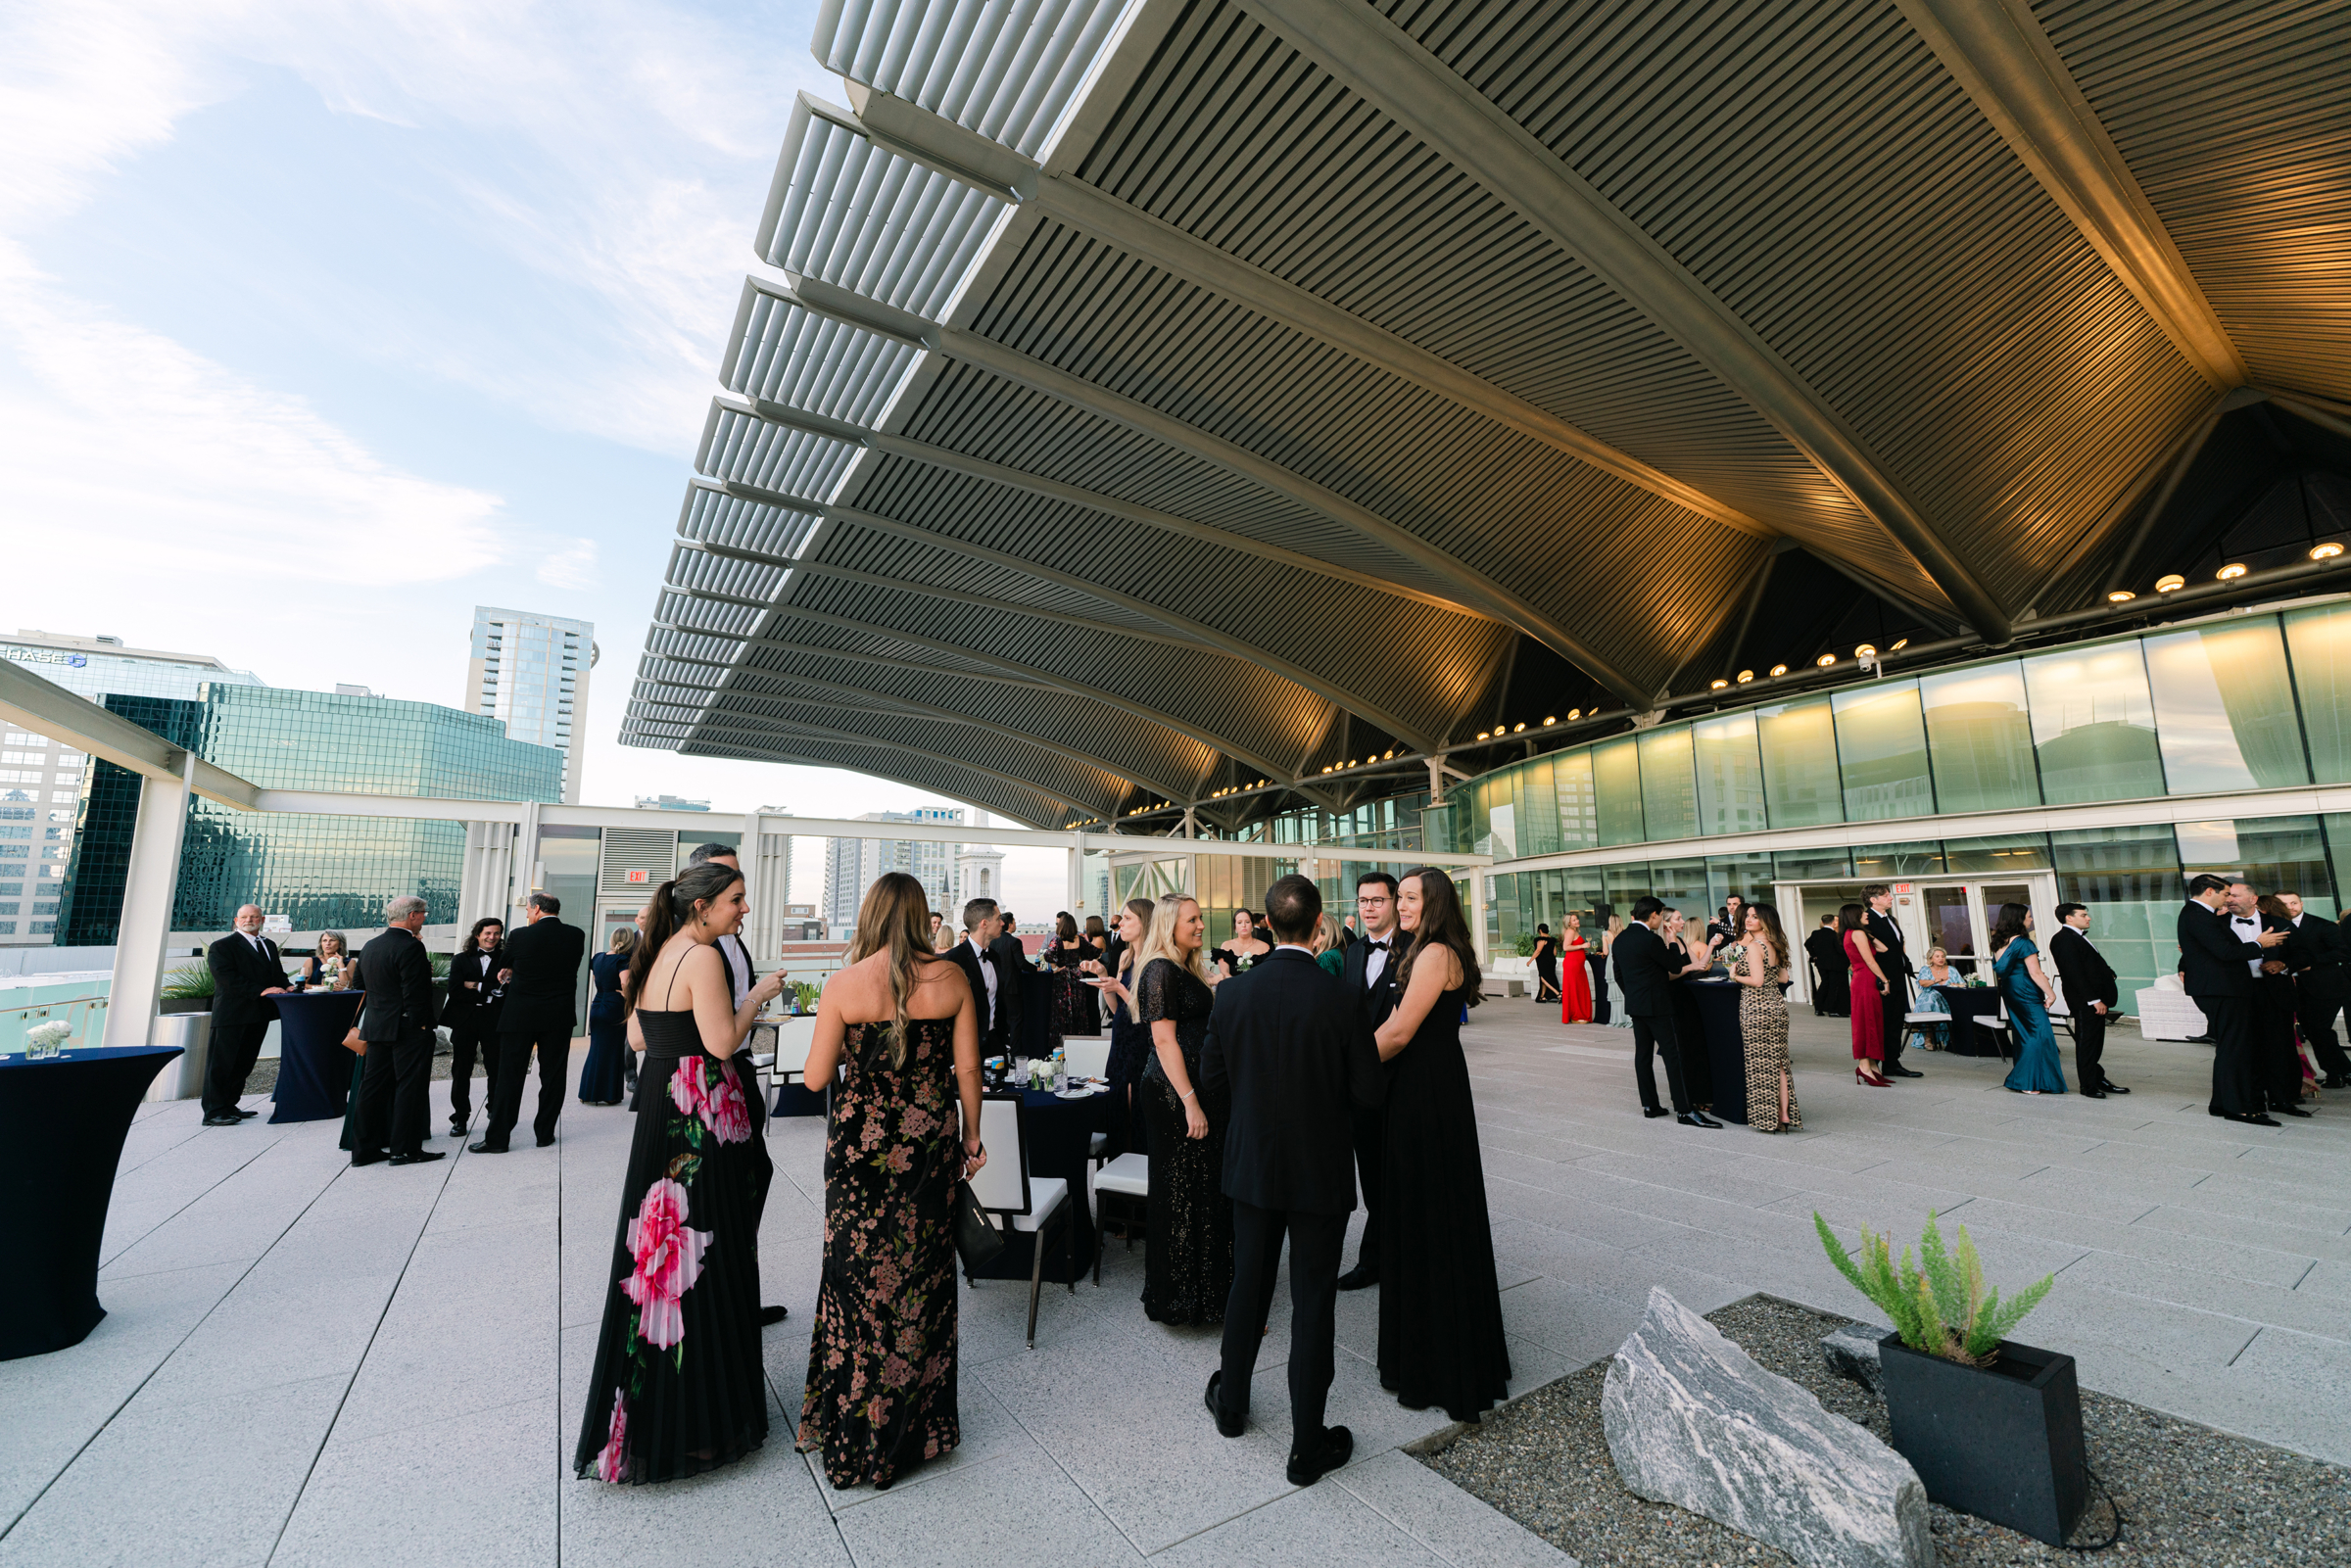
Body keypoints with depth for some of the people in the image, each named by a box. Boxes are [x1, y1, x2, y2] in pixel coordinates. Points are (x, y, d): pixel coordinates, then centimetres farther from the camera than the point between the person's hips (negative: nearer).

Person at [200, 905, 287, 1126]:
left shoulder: (269, 945, 18)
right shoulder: (221, 947, -5)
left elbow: (277, 973, 21)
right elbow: (228, 978, -15)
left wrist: (284, 987, 0)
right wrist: (260, 991, -22)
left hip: (259, 1015, 7)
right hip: (231, 1014, -7)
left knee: (244, 1064, 13)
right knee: (221, 1063, -3)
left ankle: (229, 1106, 23)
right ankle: (213, 1112, 3)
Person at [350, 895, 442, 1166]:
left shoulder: (370, 947, 11)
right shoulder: (410, 947, -17)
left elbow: (362, 985, 17)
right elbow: (415, 993, -19)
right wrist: (420, 1024, -13)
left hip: (375, 1028, 9)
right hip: (407, 1029, -9)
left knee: (373, 1086, 13)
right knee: (410, 1087, 0)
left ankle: (364, 1148, 18)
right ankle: (405, 1149, 5)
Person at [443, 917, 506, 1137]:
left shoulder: (505, 959, 4)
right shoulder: (461, 960, 8)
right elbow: (454, 989, -4)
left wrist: (477, 986, -12)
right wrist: (489, 994, -9)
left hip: (493, 1021, -1)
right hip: (464, 1020, 1)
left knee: (495, 1070, 3)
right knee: (461, 1071, 6)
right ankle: (460, 1118, 16)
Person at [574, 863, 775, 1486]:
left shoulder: (659, 953, 8)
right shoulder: (703, 956, -19)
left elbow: (637, 1038, 14)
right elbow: (723, 1042, -22)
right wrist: (759, 994, -11)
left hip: (659, 1105, 9)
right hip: (699, 1114, -9)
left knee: (664, 1246, 20)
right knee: (701, 1255, 3)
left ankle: (647, 1407, 37)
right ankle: (694, 1419, 18)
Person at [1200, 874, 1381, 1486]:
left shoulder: (1233, 994, -12)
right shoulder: (1340, 997, -21)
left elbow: (1212, 1081, -2)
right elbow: (1367, 1092, -12)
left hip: (1252, 1164, 3)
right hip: (1321, 1171, -3)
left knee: (1248, 1285, 22)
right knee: (1313, 1302, 11)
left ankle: (1231, 1402, 42)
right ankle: (1308, 1447, 26)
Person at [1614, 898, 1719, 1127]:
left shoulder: (1620, 938, 8)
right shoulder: (1650, 939, -18)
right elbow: (1677, 966, -9)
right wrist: (1669, 939, -1)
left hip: (1634, 1005, 8)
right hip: (1657, 1005, -8)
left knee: (1643, 1054, 11)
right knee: (1674, 1055, -3)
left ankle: (1649, 1105, 16)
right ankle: (1684, 1110, -2)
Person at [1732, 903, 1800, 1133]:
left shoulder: (1753, 946, -15)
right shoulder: (1775, 945, 9)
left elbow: (1757, 981, -21)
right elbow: (1783, 978, 14)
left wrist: (1736, 976, -5)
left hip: (1757, 1009, -8)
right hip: (1777, 1004, 8)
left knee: (1761, 1065, 0)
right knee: (1779, 1062, 11)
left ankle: (1769, 1118, 6)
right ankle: (1785, 1114, 16)